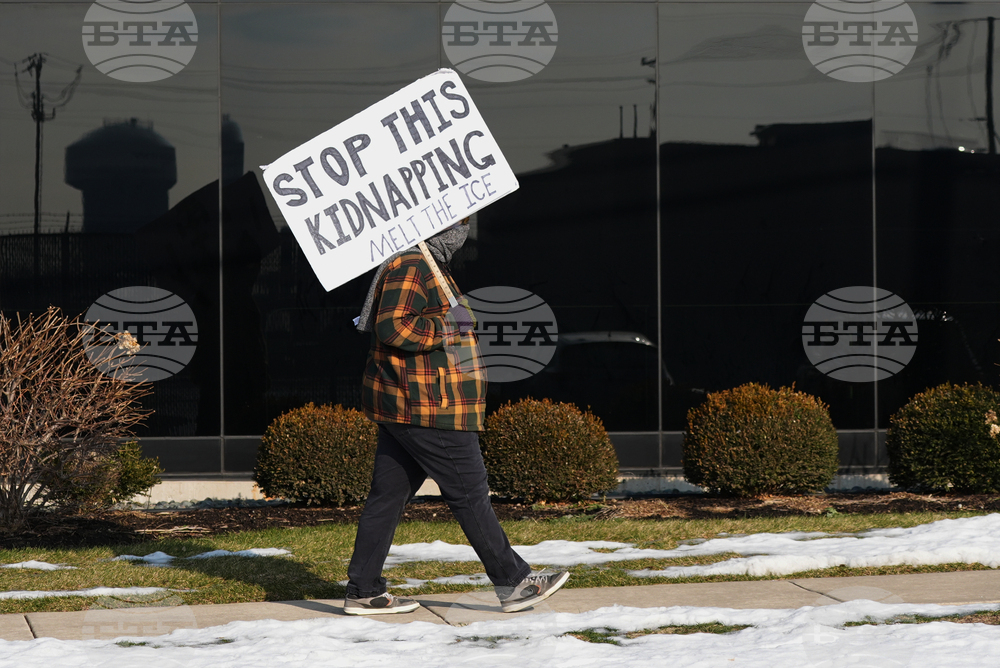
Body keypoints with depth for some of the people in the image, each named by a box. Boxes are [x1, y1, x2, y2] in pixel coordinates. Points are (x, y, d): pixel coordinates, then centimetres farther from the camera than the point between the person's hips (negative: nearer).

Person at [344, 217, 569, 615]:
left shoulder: (427, 268, 20)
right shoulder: (409, 268, -15)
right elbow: (392, 328, -24)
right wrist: (447, 326, -19)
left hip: (402, 407, 11)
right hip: (428, 409, -11)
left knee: (389, 494, 8)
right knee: (470, 494, -4)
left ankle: (363, 591, 9)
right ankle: (513, 584, 2)